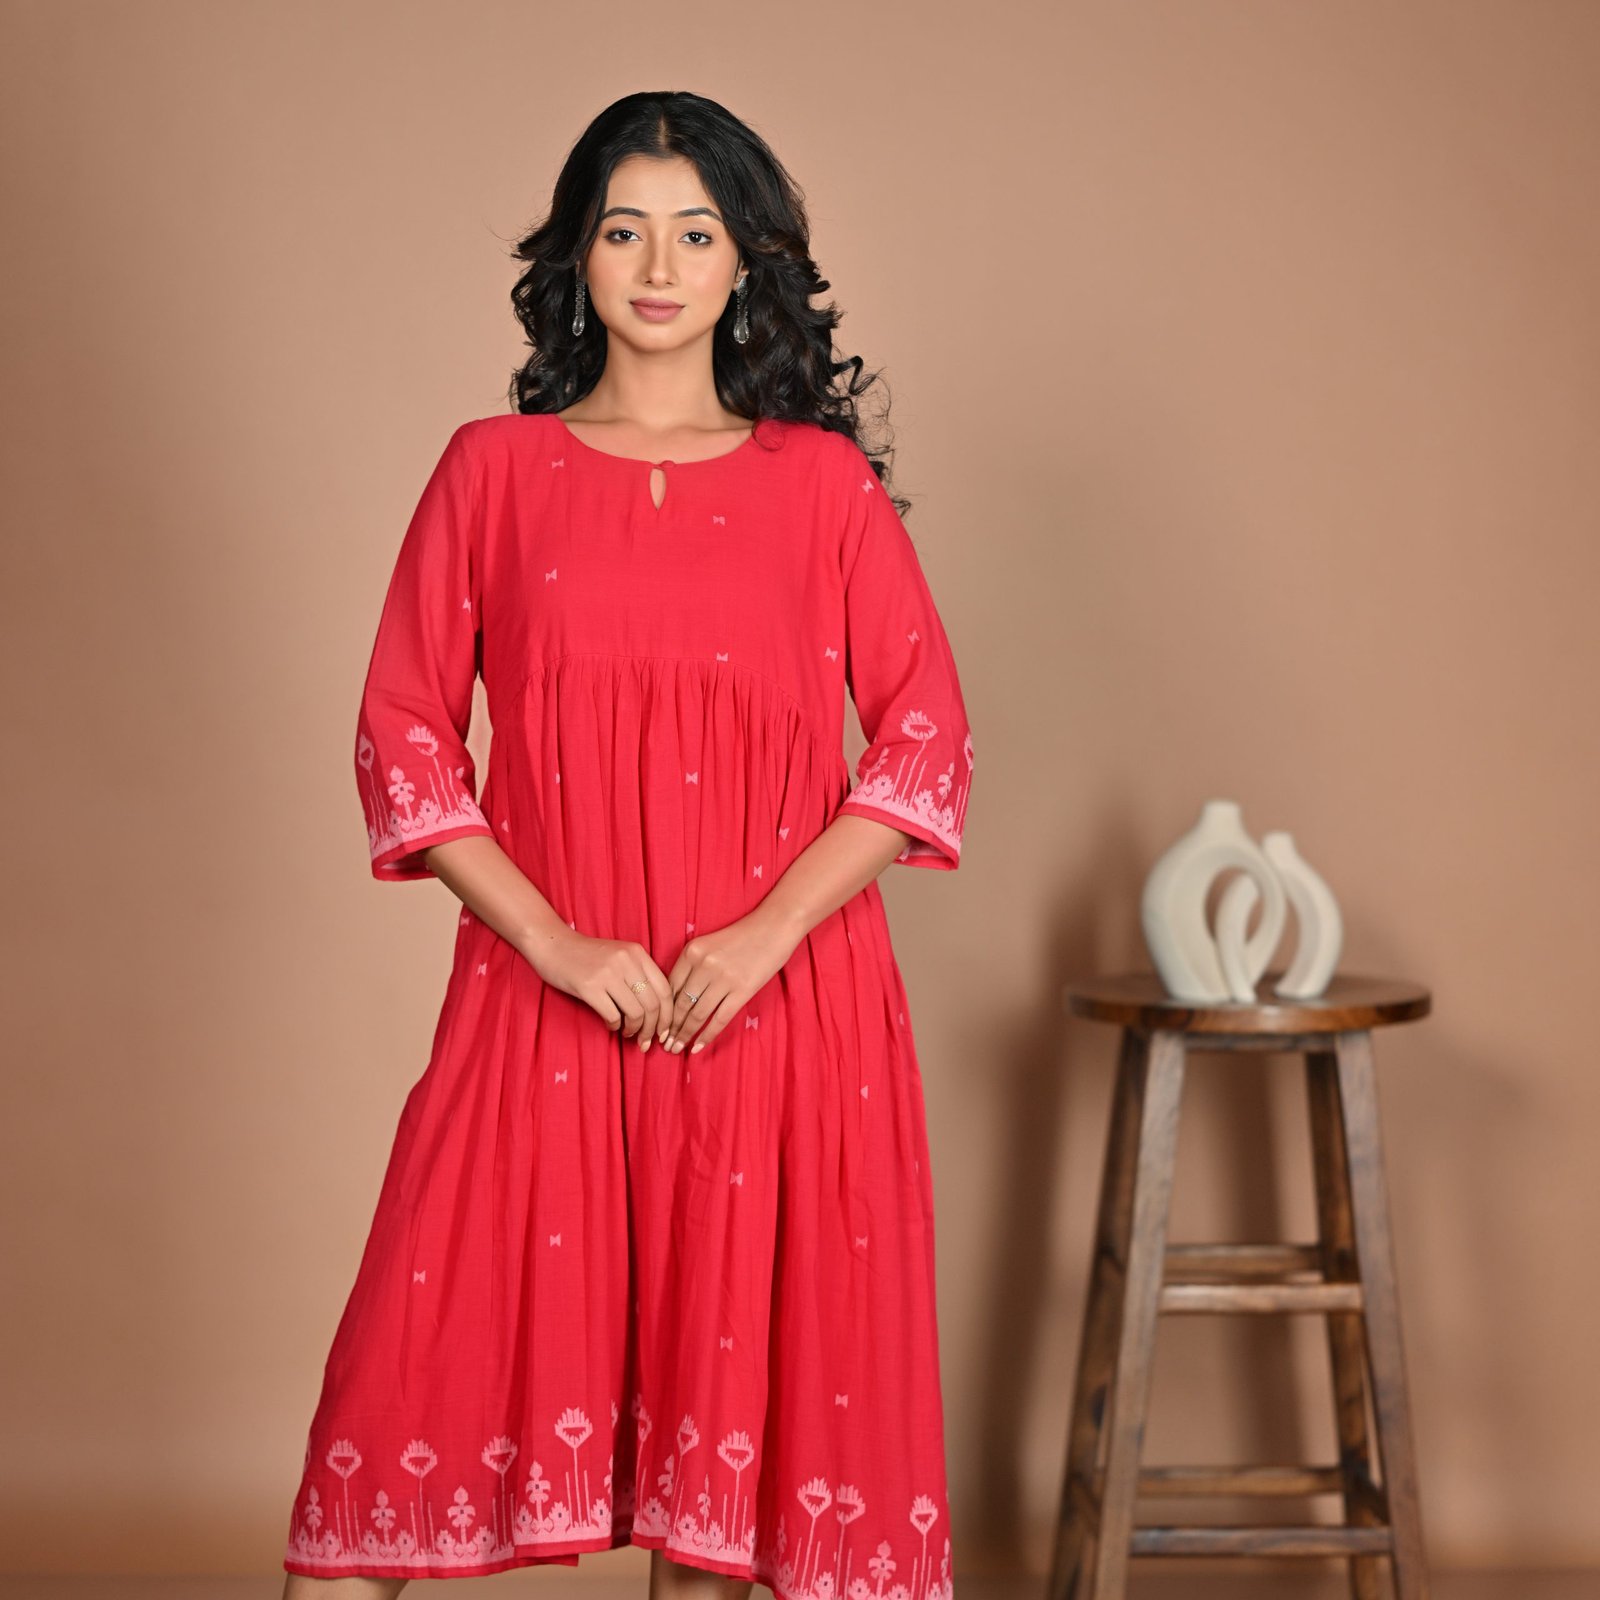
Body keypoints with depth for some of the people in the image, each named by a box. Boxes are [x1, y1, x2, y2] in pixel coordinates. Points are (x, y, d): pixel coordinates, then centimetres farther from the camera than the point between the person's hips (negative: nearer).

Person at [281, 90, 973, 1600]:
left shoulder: (822, 481, 8)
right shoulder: (492, 469, 8)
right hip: (543, 995, 0)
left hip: (778, 1004, 0)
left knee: (731, 1361, 5)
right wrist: (554, 939, -8)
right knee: (442, 1355, -2)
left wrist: (767, 933, -9)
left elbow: (927, 738, 3)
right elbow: (401, 736, 3)